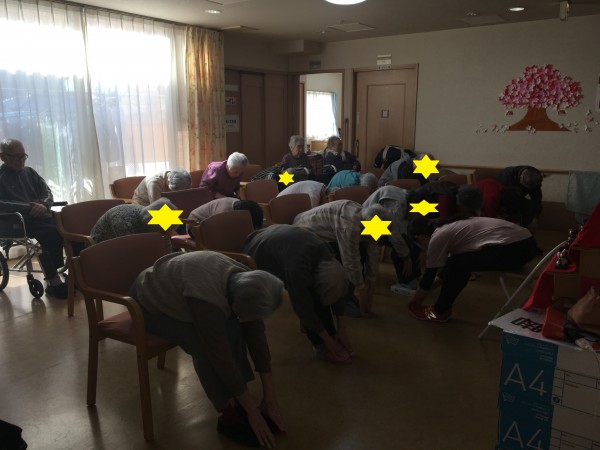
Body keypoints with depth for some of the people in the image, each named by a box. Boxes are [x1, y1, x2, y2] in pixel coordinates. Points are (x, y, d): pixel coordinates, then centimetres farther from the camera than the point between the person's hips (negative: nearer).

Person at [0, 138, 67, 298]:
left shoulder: (29, 172, 21)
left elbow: (48, 193, 15)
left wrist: (44, 205, -9)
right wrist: (29, 207, -20)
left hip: (40, 215, 5)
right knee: (51, 233, -35)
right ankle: (52, 281, -28)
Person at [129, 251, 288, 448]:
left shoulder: (244, 280, -19)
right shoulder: (207, 300, -41)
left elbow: (257, 336, -14)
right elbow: (222, 357, -34)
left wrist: (270, 397, -10)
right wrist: (253, 413, -24)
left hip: (173, 291, 7)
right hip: (149, 306, -6)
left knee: (232, 328, -15)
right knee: (207, 346, -25)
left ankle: (236, 401, -2)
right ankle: (229, 414, -8)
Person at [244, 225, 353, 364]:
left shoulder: (326, 255, -19)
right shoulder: (297, 270, -40)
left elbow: (336, 291, -7)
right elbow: (304, 308, -29)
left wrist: (341, 328, -5)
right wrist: (328, 340, -19)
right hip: (260, 254, -7)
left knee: (313, 293, -7)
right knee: (307, 296, -17)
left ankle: (332, 336, 3)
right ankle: (322, 346, -7)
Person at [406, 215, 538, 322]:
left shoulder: (436, 239, -3)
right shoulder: (448, 229, 22)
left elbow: (429, 276, 5)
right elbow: (448, 265, 34)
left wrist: (414, 303, 18)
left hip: (512, 248, -10)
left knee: (457, 265, -3)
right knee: (461, 262, 17)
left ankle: (440, 311, 11)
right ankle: (442, 307, 22)